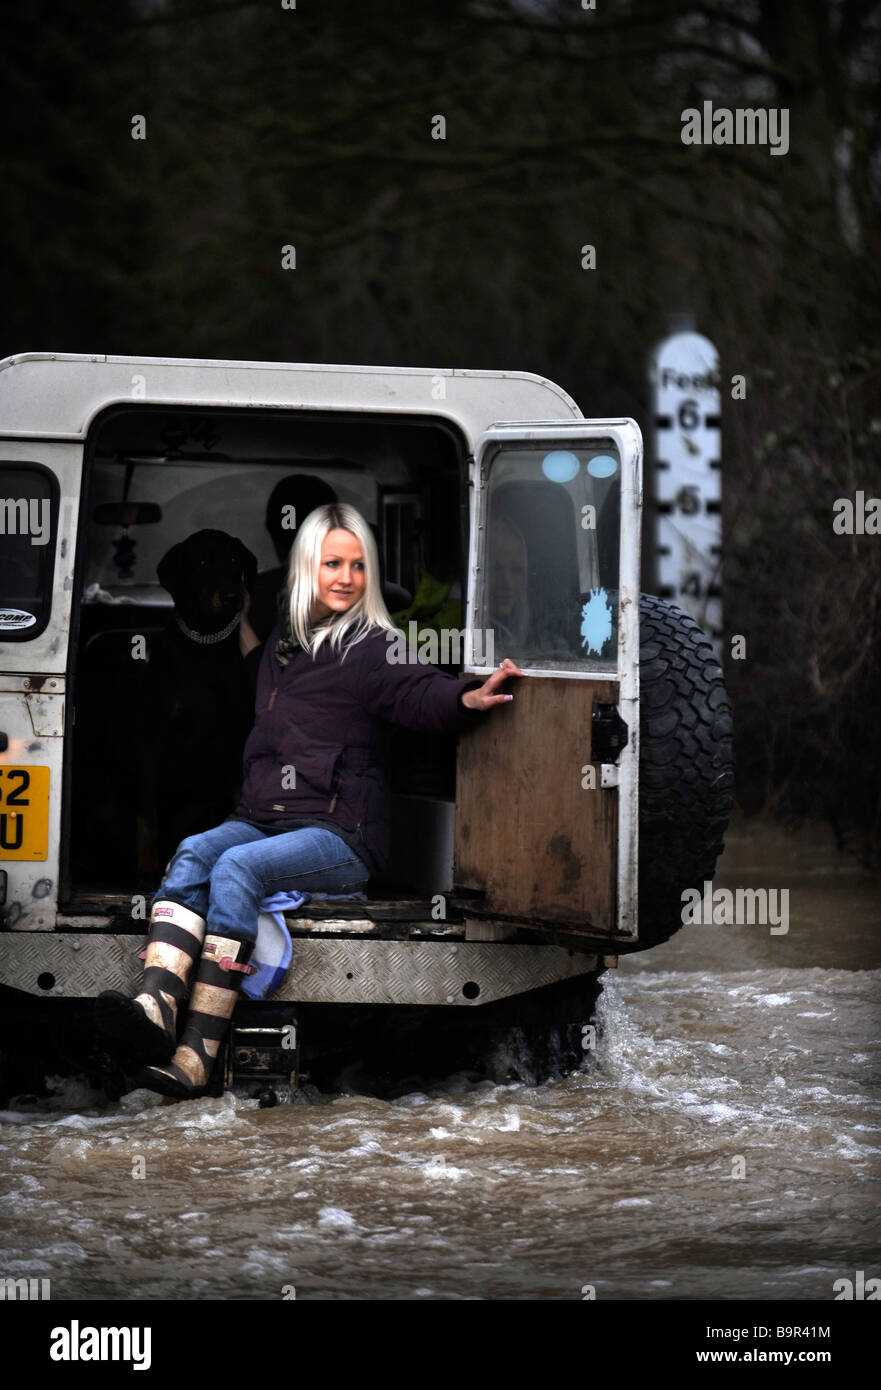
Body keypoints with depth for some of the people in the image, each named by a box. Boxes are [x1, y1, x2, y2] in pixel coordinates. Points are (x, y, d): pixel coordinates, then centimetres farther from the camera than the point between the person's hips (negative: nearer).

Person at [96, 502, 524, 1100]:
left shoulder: (372, 648, -1)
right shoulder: (284, 641, 20)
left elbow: (420, 692, -22)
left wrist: (468, 698, -42)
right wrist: (242, 621, 37)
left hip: (339, 834, -6)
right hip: (259, 819, 6)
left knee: (237, 868, -30)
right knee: (193, 855, -24)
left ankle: (197, 1056, -39)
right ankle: (156, 1006, -44)